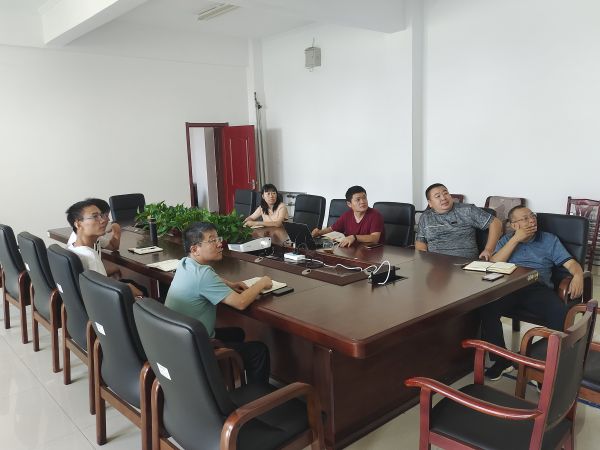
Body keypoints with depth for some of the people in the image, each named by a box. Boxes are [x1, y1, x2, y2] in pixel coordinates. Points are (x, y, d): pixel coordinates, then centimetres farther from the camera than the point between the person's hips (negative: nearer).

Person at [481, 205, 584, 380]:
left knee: (561, 315, -33)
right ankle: (502, 360, -15)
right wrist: (516, 239, 0)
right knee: (486, 308, -31)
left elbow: (570, 262, 10)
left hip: (539, 287, 0)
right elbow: (493, 264, 5)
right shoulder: (507, 239, 22)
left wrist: (578, 275, -15)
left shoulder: (549, 239, 20)